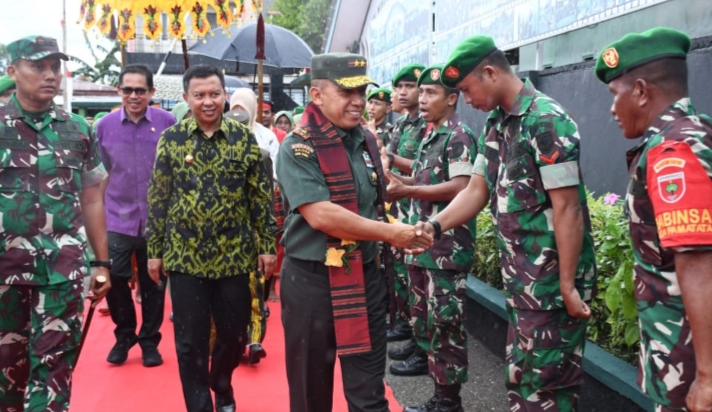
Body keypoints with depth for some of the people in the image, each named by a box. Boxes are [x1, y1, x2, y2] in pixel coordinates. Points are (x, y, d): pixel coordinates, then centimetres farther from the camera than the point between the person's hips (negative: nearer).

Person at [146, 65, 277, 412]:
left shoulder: (243, 138, 0)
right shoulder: (171, 139, 0)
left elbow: (261, 196, 2)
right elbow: (158, 199, 3)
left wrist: (267, 243, -2)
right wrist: (154, 250, 2)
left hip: (234, 256, 1)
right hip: (184, 257, 0)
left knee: (235, 334, 11)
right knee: (190, 342, 5)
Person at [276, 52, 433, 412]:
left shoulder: (367, 141, 6)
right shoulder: (298, 148, -13)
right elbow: (320, 215, -24)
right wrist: (390, 233, -21)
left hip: (365, 276, 5)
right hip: (311, 279, -4)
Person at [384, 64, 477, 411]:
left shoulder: (459, 137, -12)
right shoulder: (430, 136, 15)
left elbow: (461, 188, -23)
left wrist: (407, 191, -22)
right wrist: (397, 179, 10)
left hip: (447, 246, -9)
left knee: (445, 321, -4)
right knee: (421, 309, 22)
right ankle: (424, 355, 42)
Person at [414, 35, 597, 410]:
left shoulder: (546, 121, -18)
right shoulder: (496, 125, 9)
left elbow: (567, 208, -20)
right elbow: (477, 191, 10)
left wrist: (568, 286, -19)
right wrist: (435, 225, -6)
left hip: (552, 280, -9)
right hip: (520, 278, 9)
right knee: (519, 375, 20)